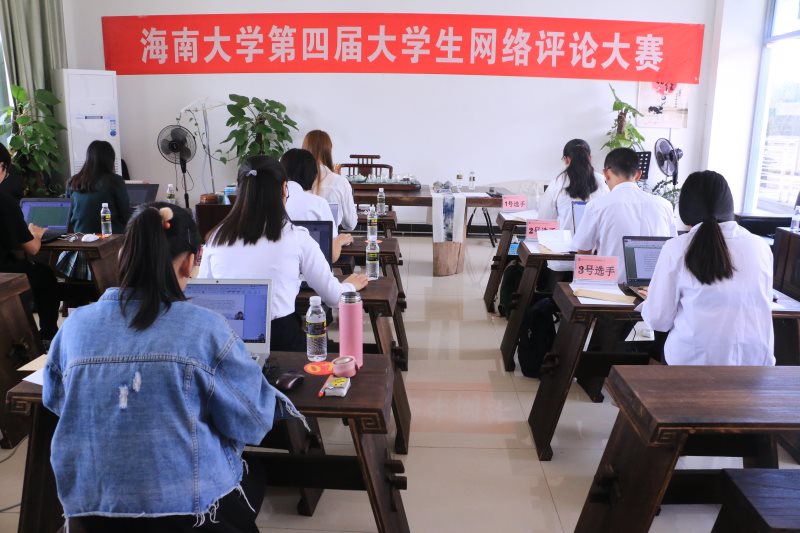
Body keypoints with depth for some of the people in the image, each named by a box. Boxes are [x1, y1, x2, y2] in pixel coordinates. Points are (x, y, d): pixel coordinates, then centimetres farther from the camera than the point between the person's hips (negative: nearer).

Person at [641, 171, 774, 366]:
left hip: (693, 359, -3)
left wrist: (651, 299, 17)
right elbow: (759, 306, 17)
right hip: (755, 360, 3)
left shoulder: (676, 248, -9)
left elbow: (658, 320, -5)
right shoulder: (760, 246, 0)